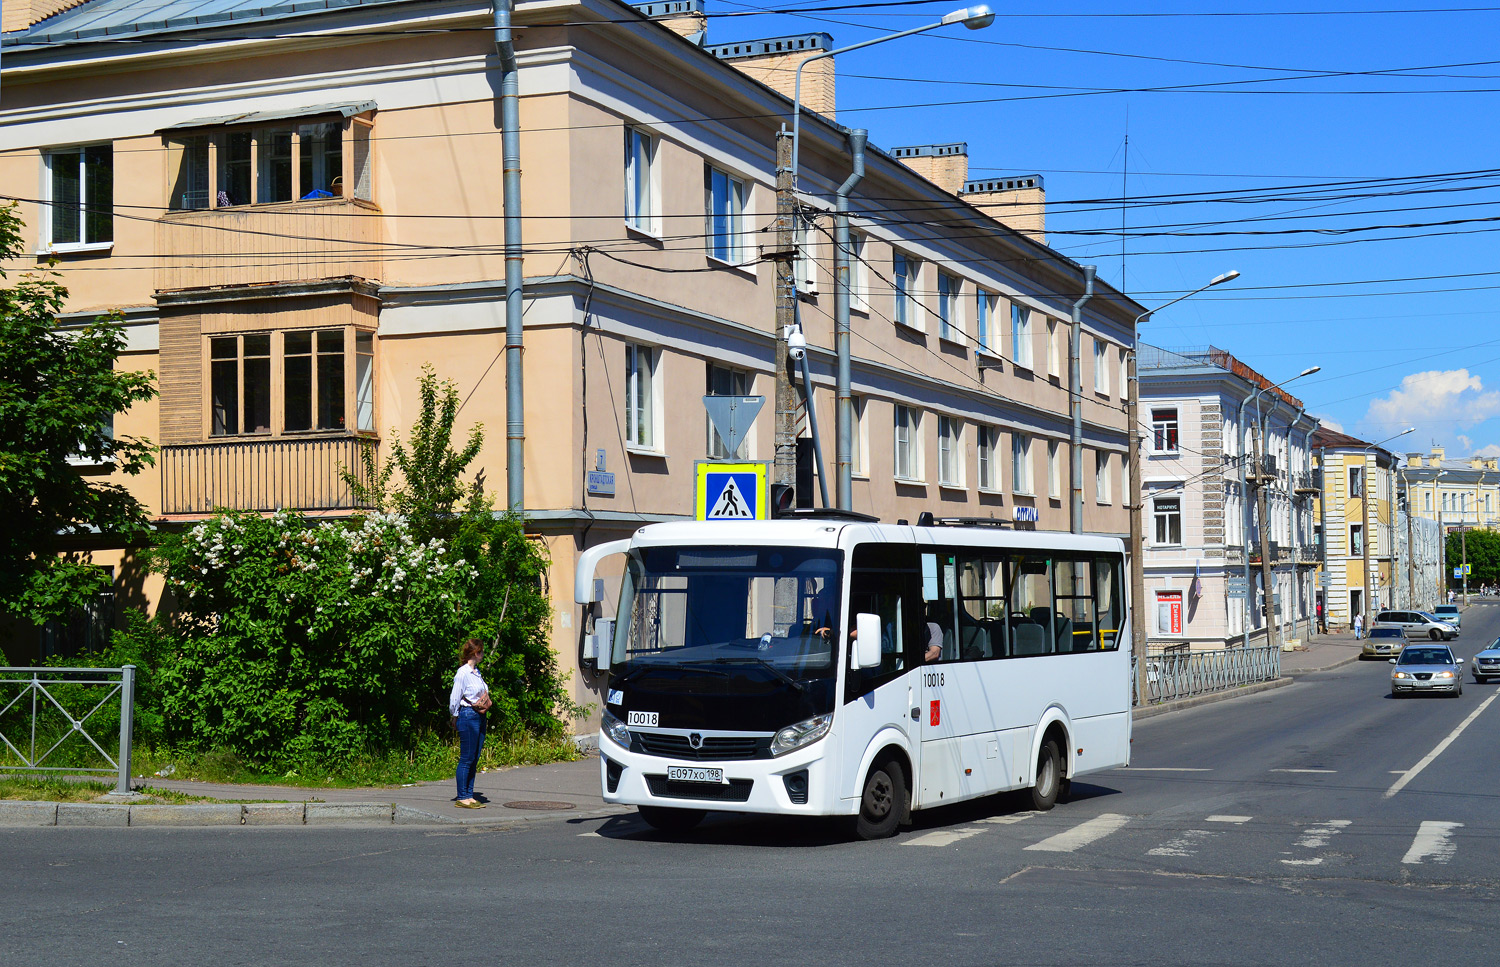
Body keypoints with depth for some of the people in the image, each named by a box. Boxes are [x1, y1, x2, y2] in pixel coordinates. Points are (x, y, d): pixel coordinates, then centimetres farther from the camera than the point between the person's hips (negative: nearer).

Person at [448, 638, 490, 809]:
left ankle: (469, 796, 13)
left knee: (474, 759, 9)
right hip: (467, 717, -9)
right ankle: (462, 798, -2)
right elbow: (454, 698, -9)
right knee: (467, 759, -6)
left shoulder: (476, 672, 15)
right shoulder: (462, 673, -12)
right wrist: (455, 718, -1)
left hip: (479, 717, 9)